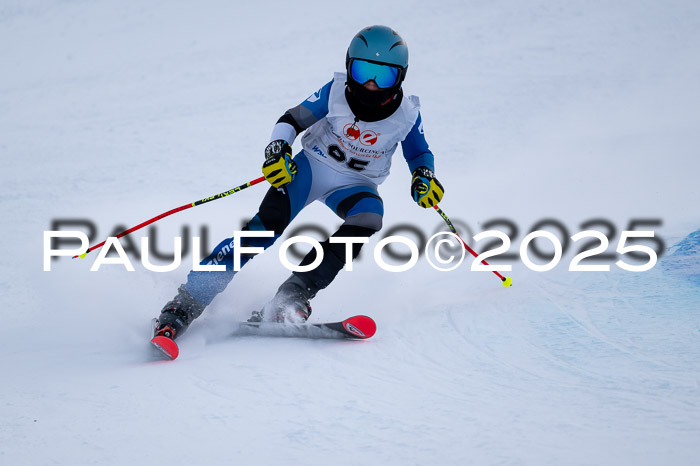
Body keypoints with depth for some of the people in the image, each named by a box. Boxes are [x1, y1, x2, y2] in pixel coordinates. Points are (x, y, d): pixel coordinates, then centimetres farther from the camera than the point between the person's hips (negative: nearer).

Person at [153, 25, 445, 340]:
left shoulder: (406, 114, -11)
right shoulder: (336, 93, -13)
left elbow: (419, 153, 5)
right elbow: (291, 120, -5)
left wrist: (424, 177, -16)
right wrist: (277, 150, -25)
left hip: (355, 183, 2)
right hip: (311, 167, -2)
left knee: (369, 216, -34)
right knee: (268, 226, -26)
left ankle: (294, 295, -32)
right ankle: (185, 305, -27)